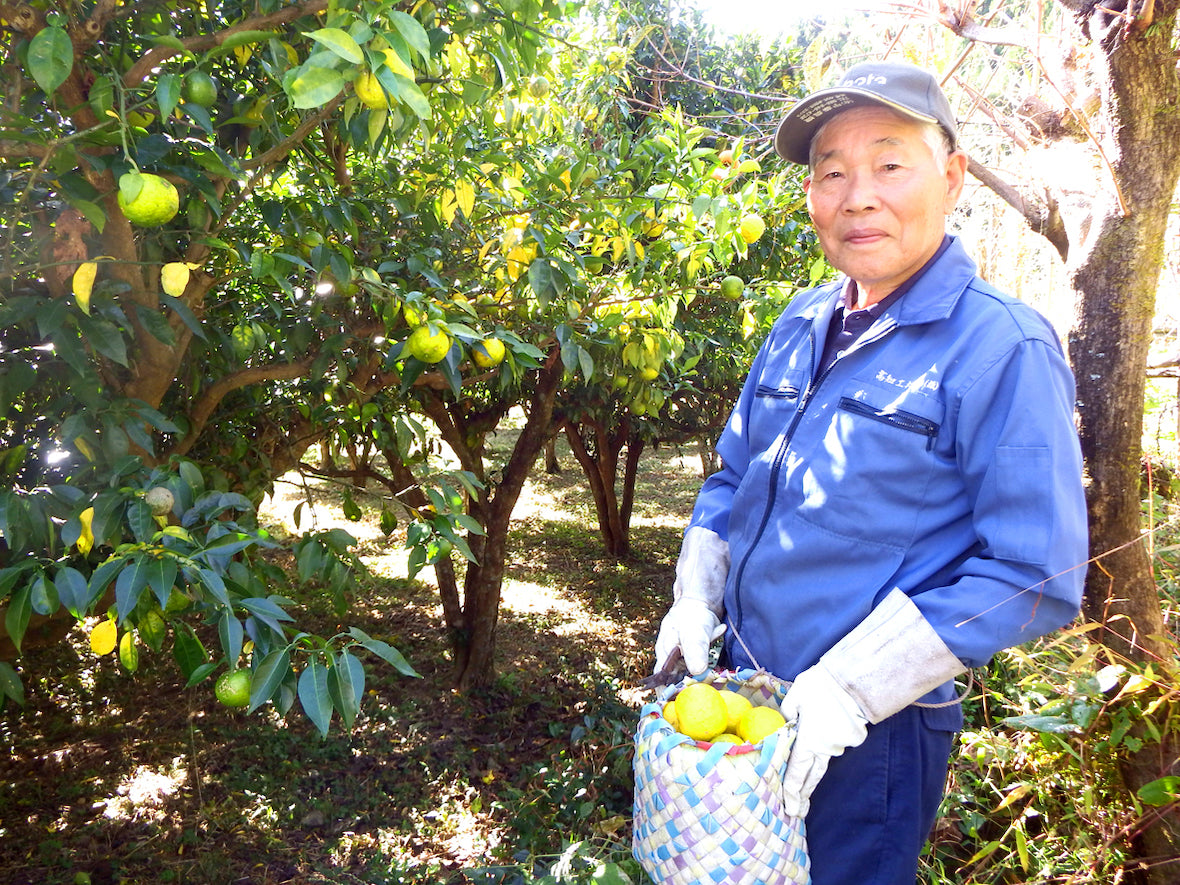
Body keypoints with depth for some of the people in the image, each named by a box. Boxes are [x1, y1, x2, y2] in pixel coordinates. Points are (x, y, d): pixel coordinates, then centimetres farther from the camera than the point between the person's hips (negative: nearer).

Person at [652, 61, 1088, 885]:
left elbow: (1035, 577, -19)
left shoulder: (1003, 349, -17)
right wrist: (694, 597, 0)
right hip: (737, 687, 7)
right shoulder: (803, 325, 3)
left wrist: (852, 686, -22)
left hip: (871, 733, -6)